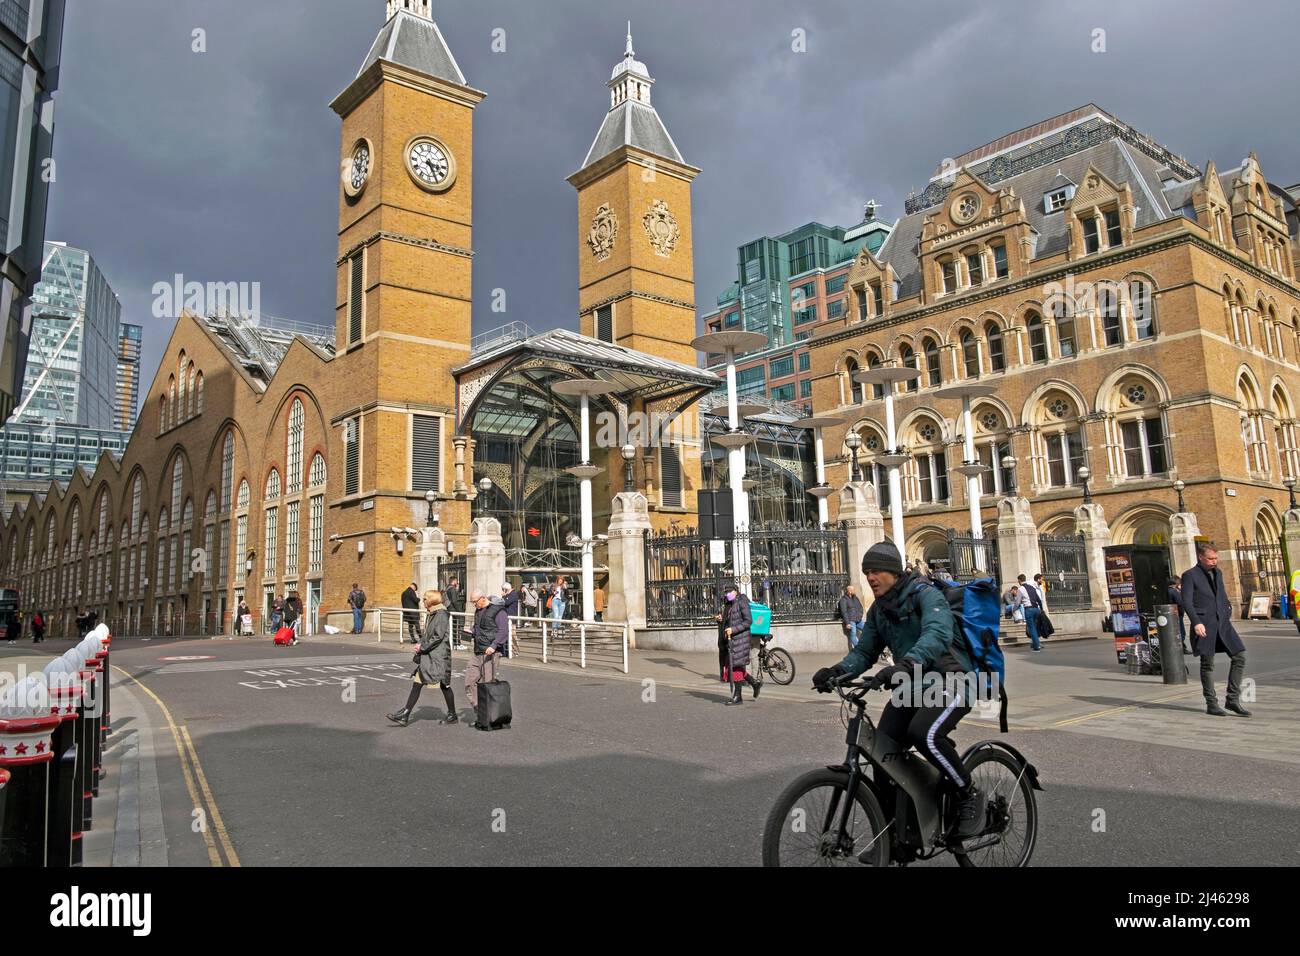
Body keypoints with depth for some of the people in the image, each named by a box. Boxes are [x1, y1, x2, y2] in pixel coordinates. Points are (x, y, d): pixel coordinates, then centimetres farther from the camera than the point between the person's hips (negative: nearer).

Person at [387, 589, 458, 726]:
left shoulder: (442, 614, -14)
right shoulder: (430, 614, 15)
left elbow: (438, 636, -19)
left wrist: (423, 647, -13)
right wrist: (420, 645, 3)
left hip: (439, 656, -9)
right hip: (428, 656, 9)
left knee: (444, 685, 2)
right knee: (417, 683, 3)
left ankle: (452, 715, 15)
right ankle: (405, 715, 3)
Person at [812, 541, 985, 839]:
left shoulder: (926, 594, -15)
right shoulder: (878, 610, 8)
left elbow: (937, 633, -34)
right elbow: (864, 651, 5)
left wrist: (905, 665, -52)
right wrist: (837, 671, -17)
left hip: (950, 679, -7)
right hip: (913, 684, 7)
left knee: (924, 734, -32)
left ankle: (970, 795, -6)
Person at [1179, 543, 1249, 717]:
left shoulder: (1218, 573, 18)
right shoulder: (1190, 575, -4)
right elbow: (1186, 601, -11)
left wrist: (1227, 612, 13)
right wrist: (1196, 623, -20)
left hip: (1222, 623, 6)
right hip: (1204, 625, -6)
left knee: (1240, 656, -3)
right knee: (1207, 664, 0)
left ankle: (1232, 699, 6)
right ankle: (1211, 704, 8)